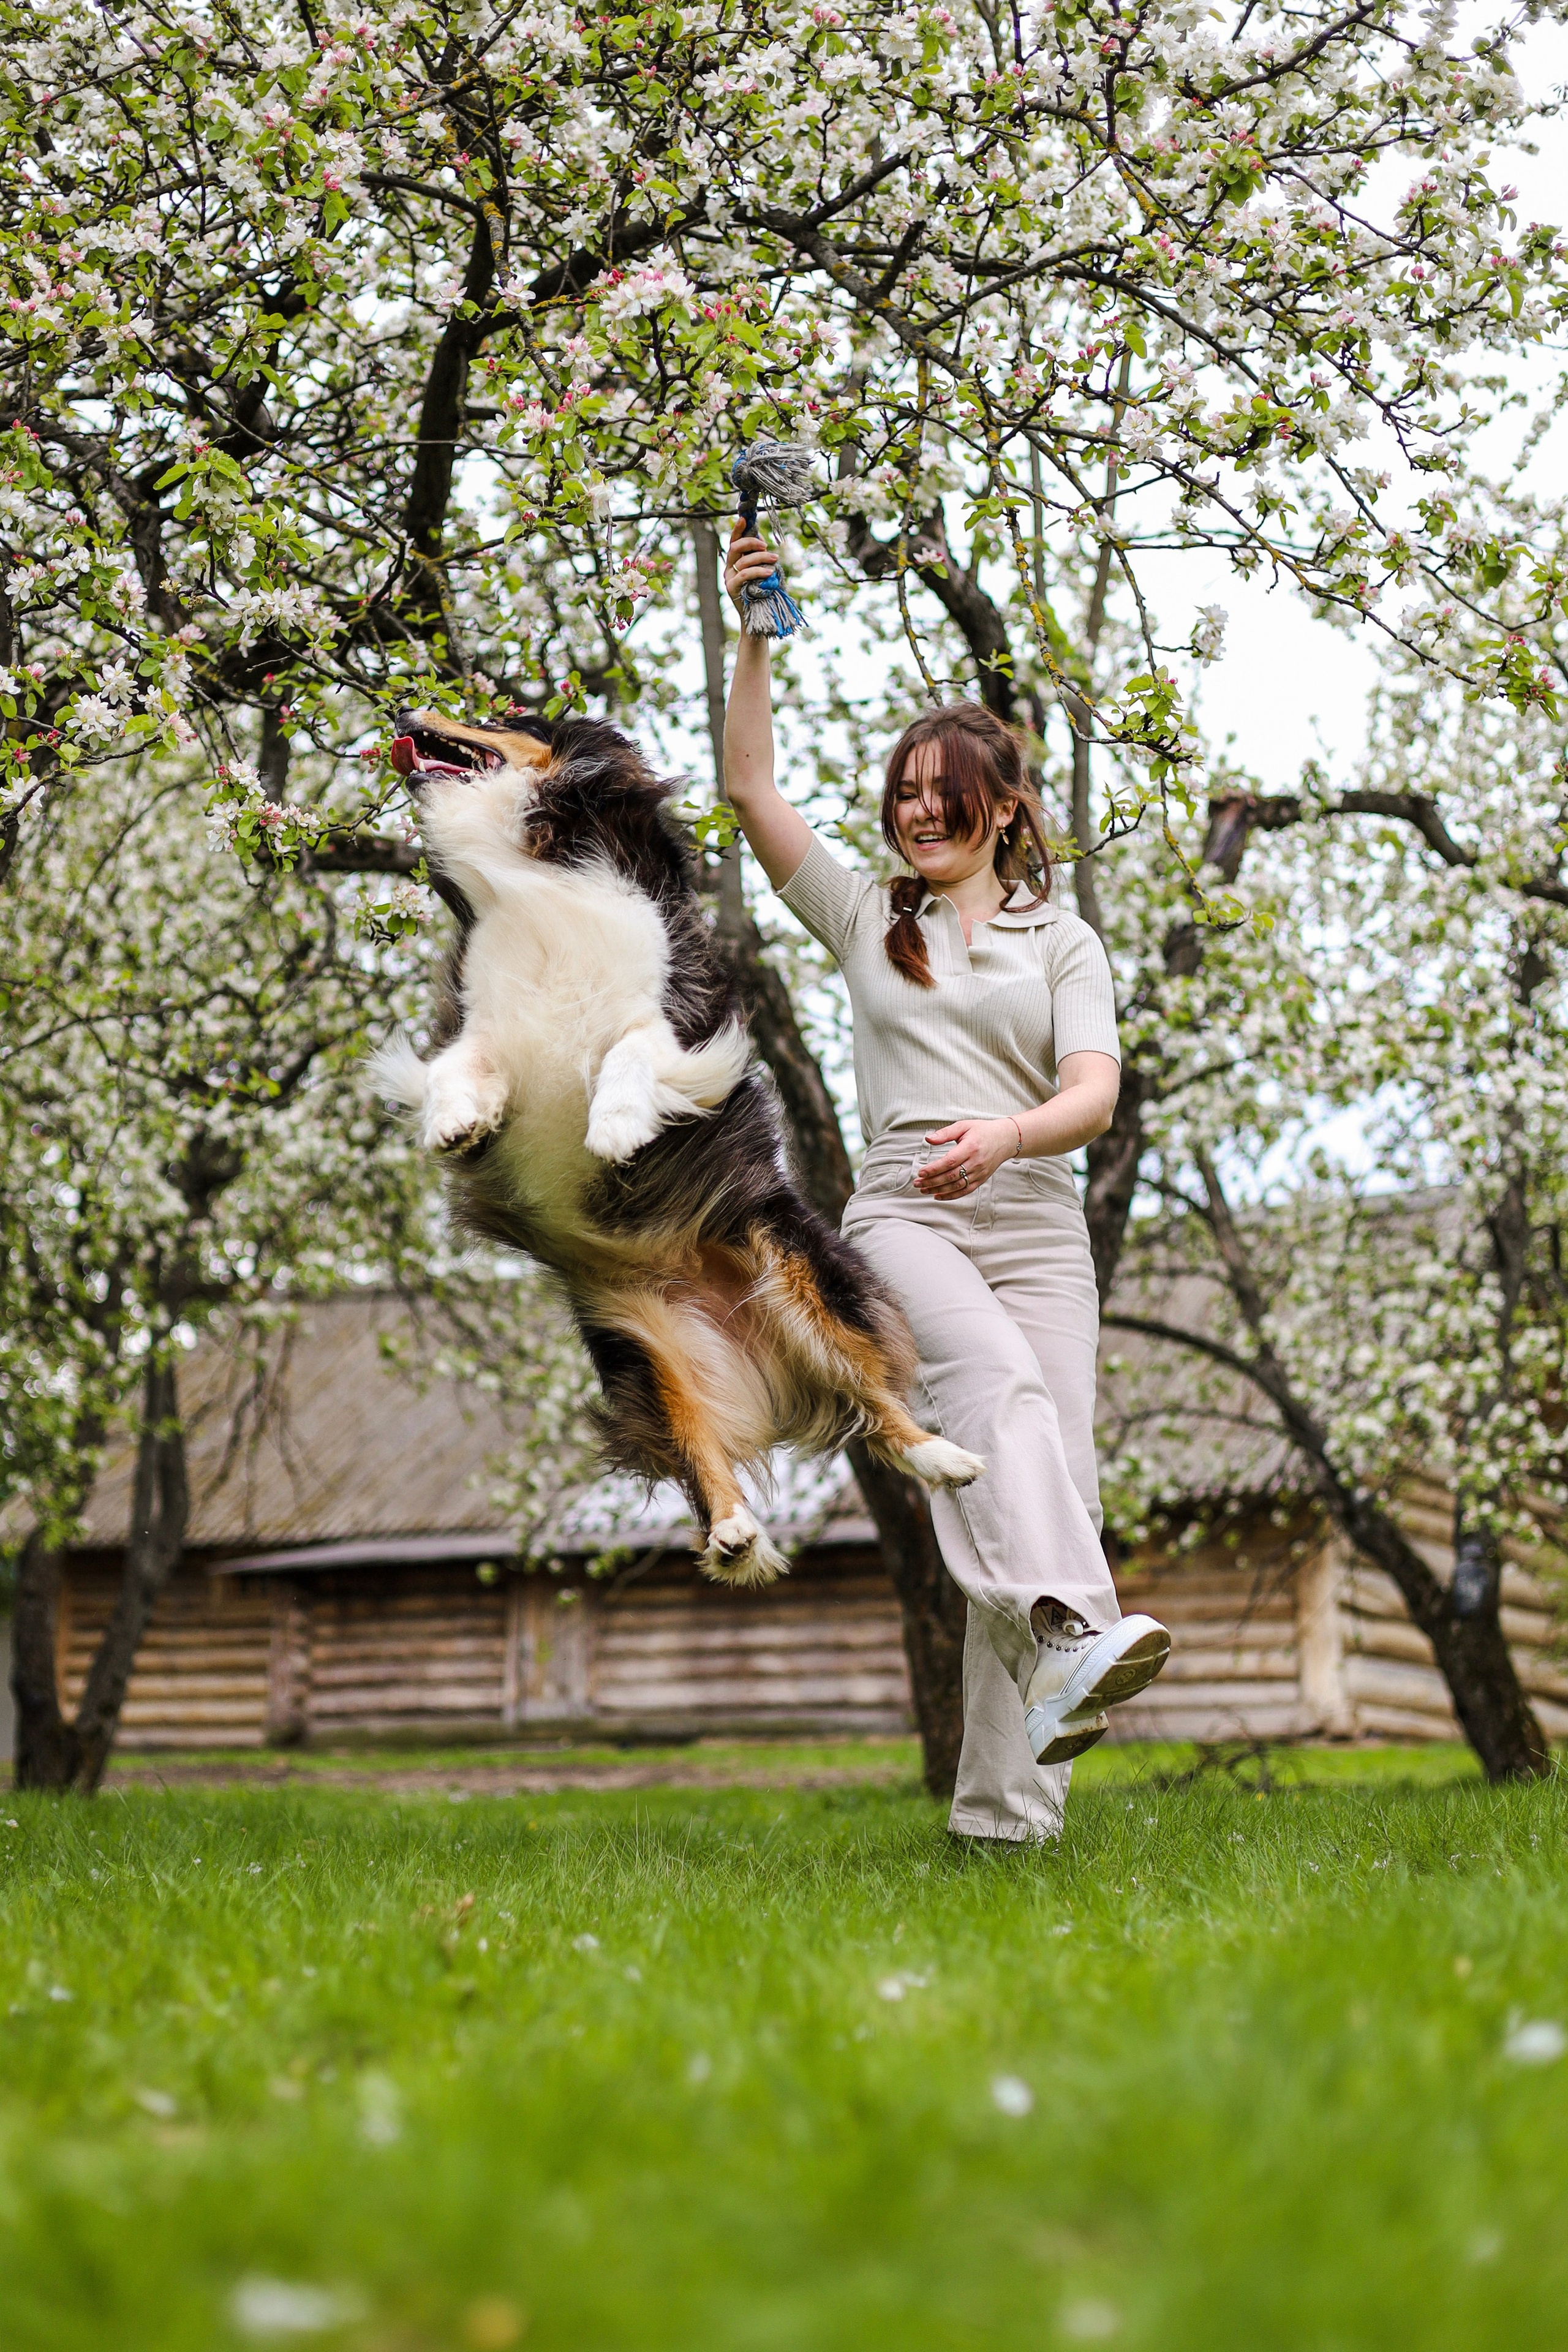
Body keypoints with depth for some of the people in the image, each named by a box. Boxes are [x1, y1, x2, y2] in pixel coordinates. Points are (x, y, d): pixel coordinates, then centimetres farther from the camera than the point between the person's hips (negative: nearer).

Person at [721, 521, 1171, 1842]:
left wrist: (1006, 1135, -21)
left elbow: (1096, 1093, 0)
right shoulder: (867, 920, 20)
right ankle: (1069, 1636, -55)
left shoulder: (1062, 942, 16)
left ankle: (1006, 1805, -11)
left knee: (1056, 1468, -12)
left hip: (1035, 1224, 1)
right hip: (902, 1214, -1)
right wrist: (756, 639, 2)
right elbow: (752, 791, 11)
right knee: (998, 1380, -33)